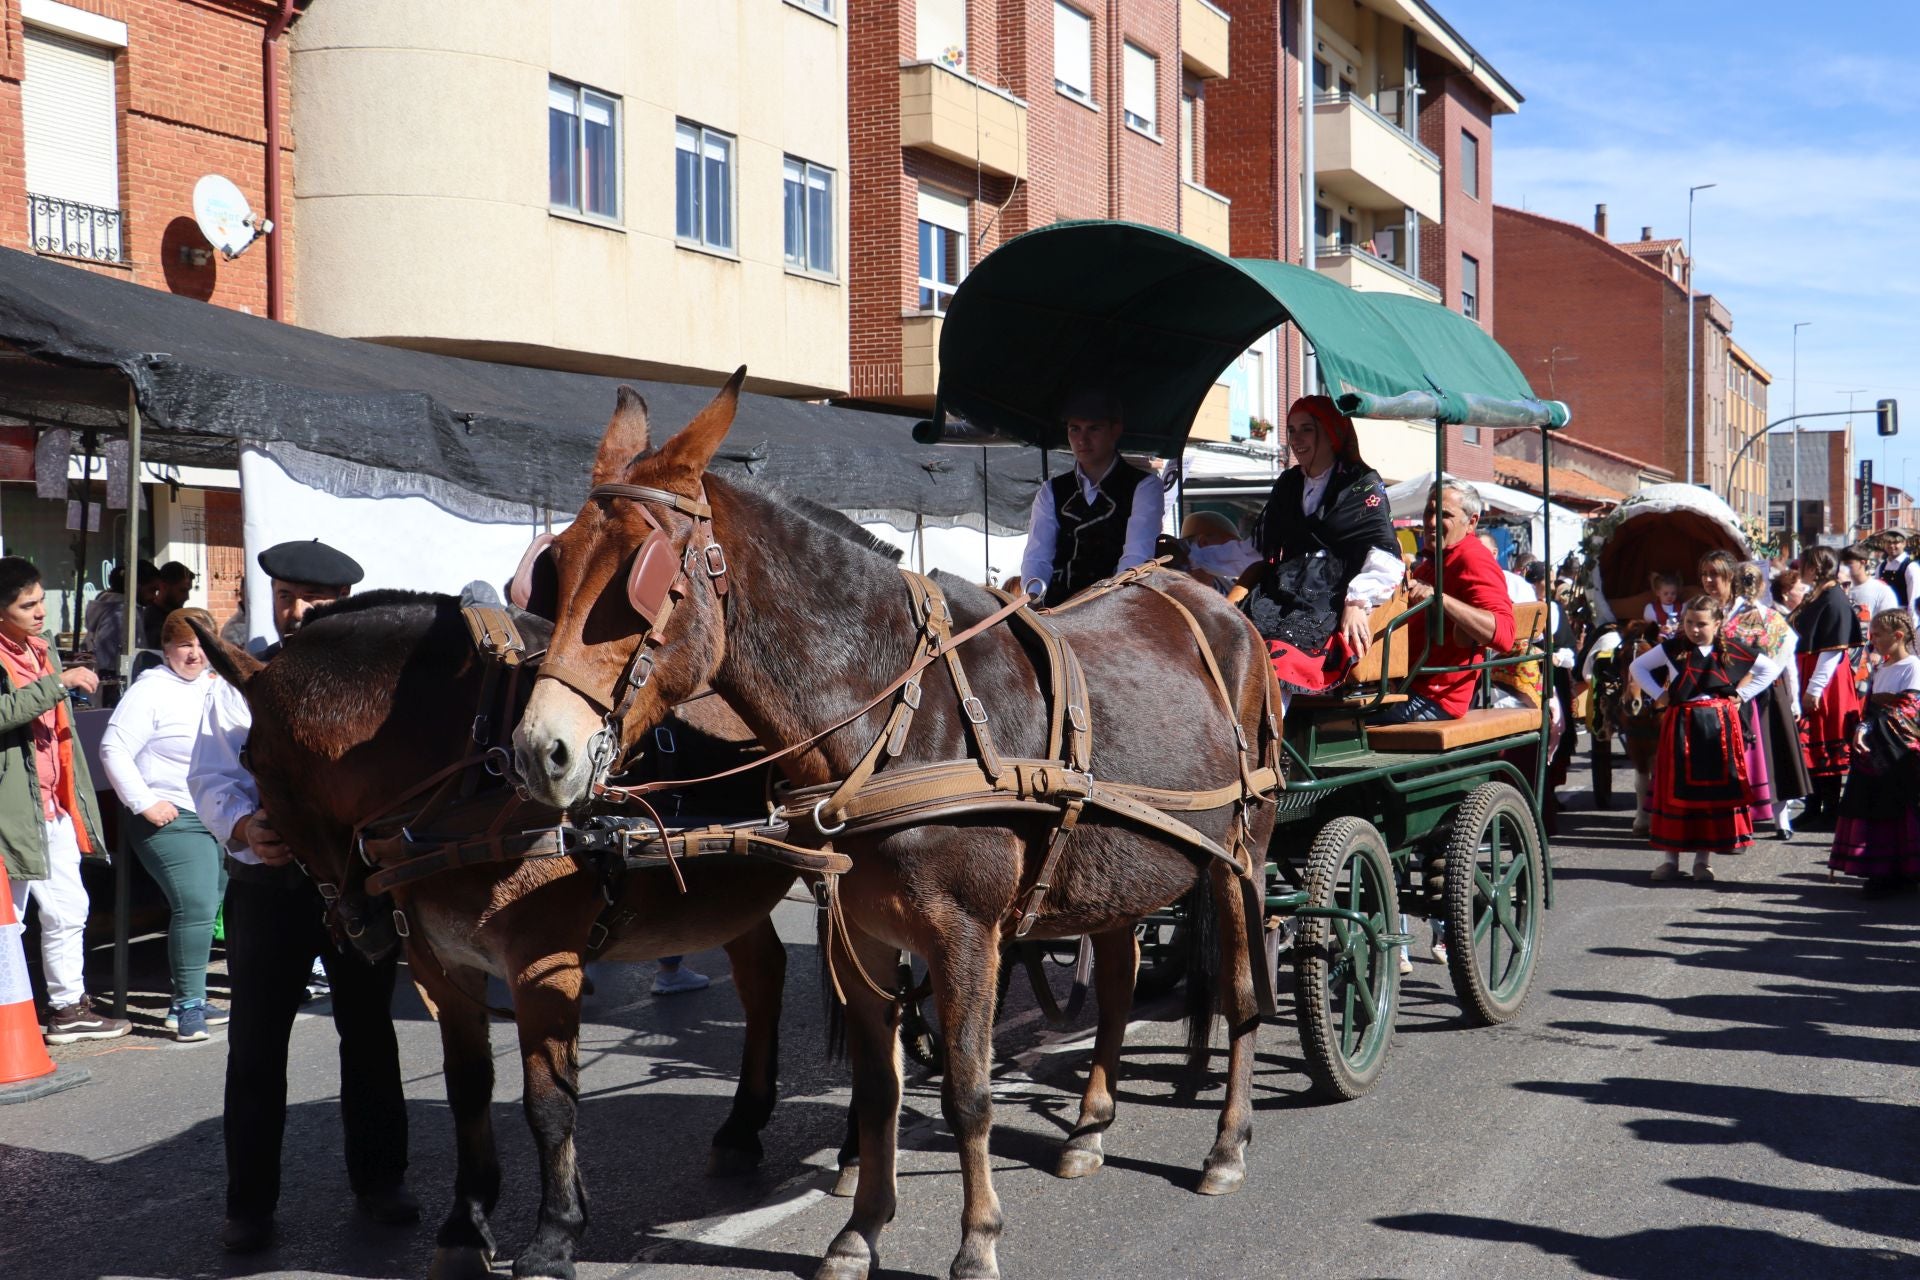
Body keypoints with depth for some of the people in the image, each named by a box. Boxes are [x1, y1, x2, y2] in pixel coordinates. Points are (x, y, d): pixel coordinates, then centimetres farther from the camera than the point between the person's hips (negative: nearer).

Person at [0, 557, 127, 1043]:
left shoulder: (43, 650, 16)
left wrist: (76, 796, 25)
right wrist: (58, 682, -30)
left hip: (56, 806, 8)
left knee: (68, 910, 12)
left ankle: (68, 1007, 23)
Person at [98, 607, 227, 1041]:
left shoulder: (217, 688, 14)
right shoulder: (150, 691, -7)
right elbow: (114, 749, -12)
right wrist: (145, 803, -16)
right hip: (173, 819, -7)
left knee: (204, 909, 11)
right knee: (195, 908, -16)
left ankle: (190, 1001, 21)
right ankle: (187, 1006, -7)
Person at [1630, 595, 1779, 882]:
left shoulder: (1730, 651, 2)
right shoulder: (1671, 648, 1)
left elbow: (1771, 668, 11)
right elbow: (1637, 667, 11)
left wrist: (1741, 695, 4)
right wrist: (1658, 694, 2)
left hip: (1720, 726, 0)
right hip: (1681, 725, 0)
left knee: (1715, 787, 1)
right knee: (1677, 788, 1)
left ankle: (1704, 855, 9)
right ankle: (1670, 856, 7)